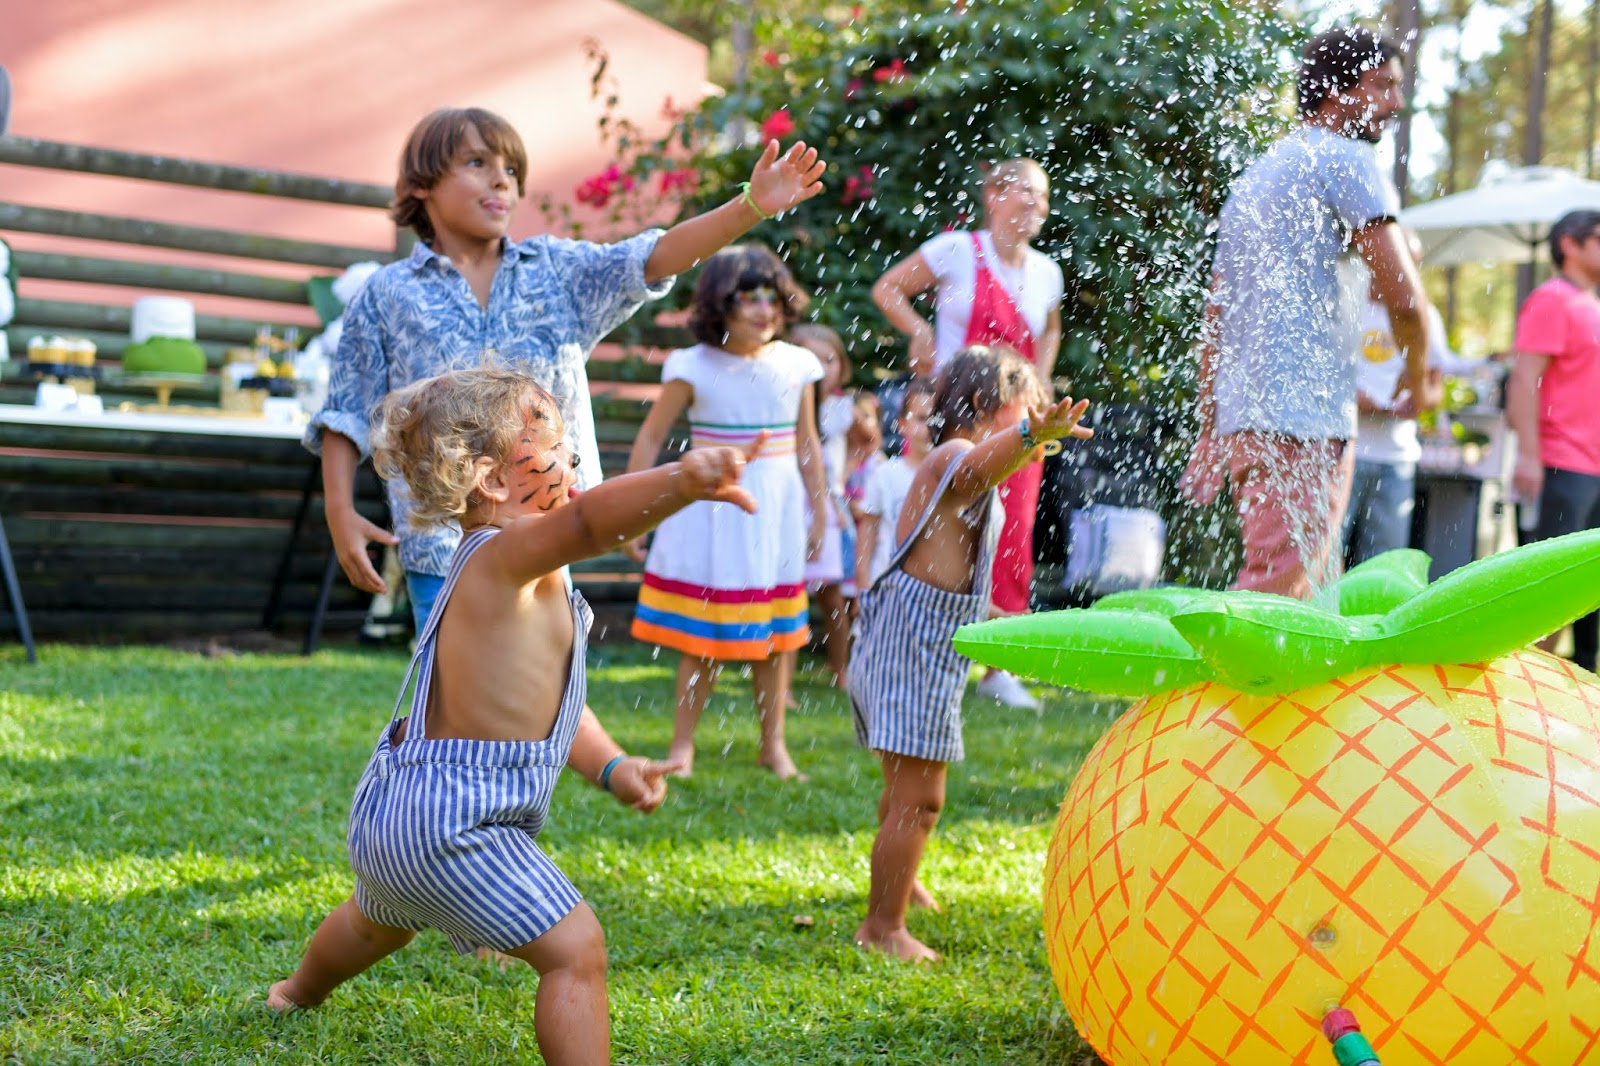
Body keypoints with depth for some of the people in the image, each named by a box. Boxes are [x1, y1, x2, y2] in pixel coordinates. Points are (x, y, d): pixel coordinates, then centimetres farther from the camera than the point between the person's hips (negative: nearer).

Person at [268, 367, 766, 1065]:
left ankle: (300, 992, 69)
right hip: (452, 823, -11)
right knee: (576, 949, -16)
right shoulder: (504, 555, -23)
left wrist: (609, 767, 9)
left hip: (397, 801, 11)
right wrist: (681, 481, -63)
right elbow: (587, 522, -47)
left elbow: (538, 696, 18)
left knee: (379, 922, 39)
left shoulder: (502, 572, 9)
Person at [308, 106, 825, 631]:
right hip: (441, 550, -2)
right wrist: (340, 512, -6)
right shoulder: (386, 297, 4)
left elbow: (655, 257, -5)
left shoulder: (557, 269, 9)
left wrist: (752, 206, -19)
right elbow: (345, 416, 6)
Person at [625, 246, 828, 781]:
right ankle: (682, 742, 14)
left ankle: (774, 743, 20)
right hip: (713, 509, -3)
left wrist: (819, 511, 17)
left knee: (774, 633, 8)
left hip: (777, 511, 3)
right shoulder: (694, 368, -8)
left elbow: (806, 444, 13)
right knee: (703, 634, 0)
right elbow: (650, 438, -1)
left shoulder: (794, 365, 2)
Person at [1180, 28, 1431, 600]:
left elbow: (1214, 322, 21)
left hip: (1243, 420, 9)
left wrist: (1209, 434, 21)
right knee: (1276, 596, -12)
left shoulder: (1255, 174, 23)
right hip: (1303, 422, -9)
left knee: (1315, 596, 15)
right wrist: (1415, 378, 5)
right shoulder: (1345, 160, -4)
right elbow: (1403, 296, -13)